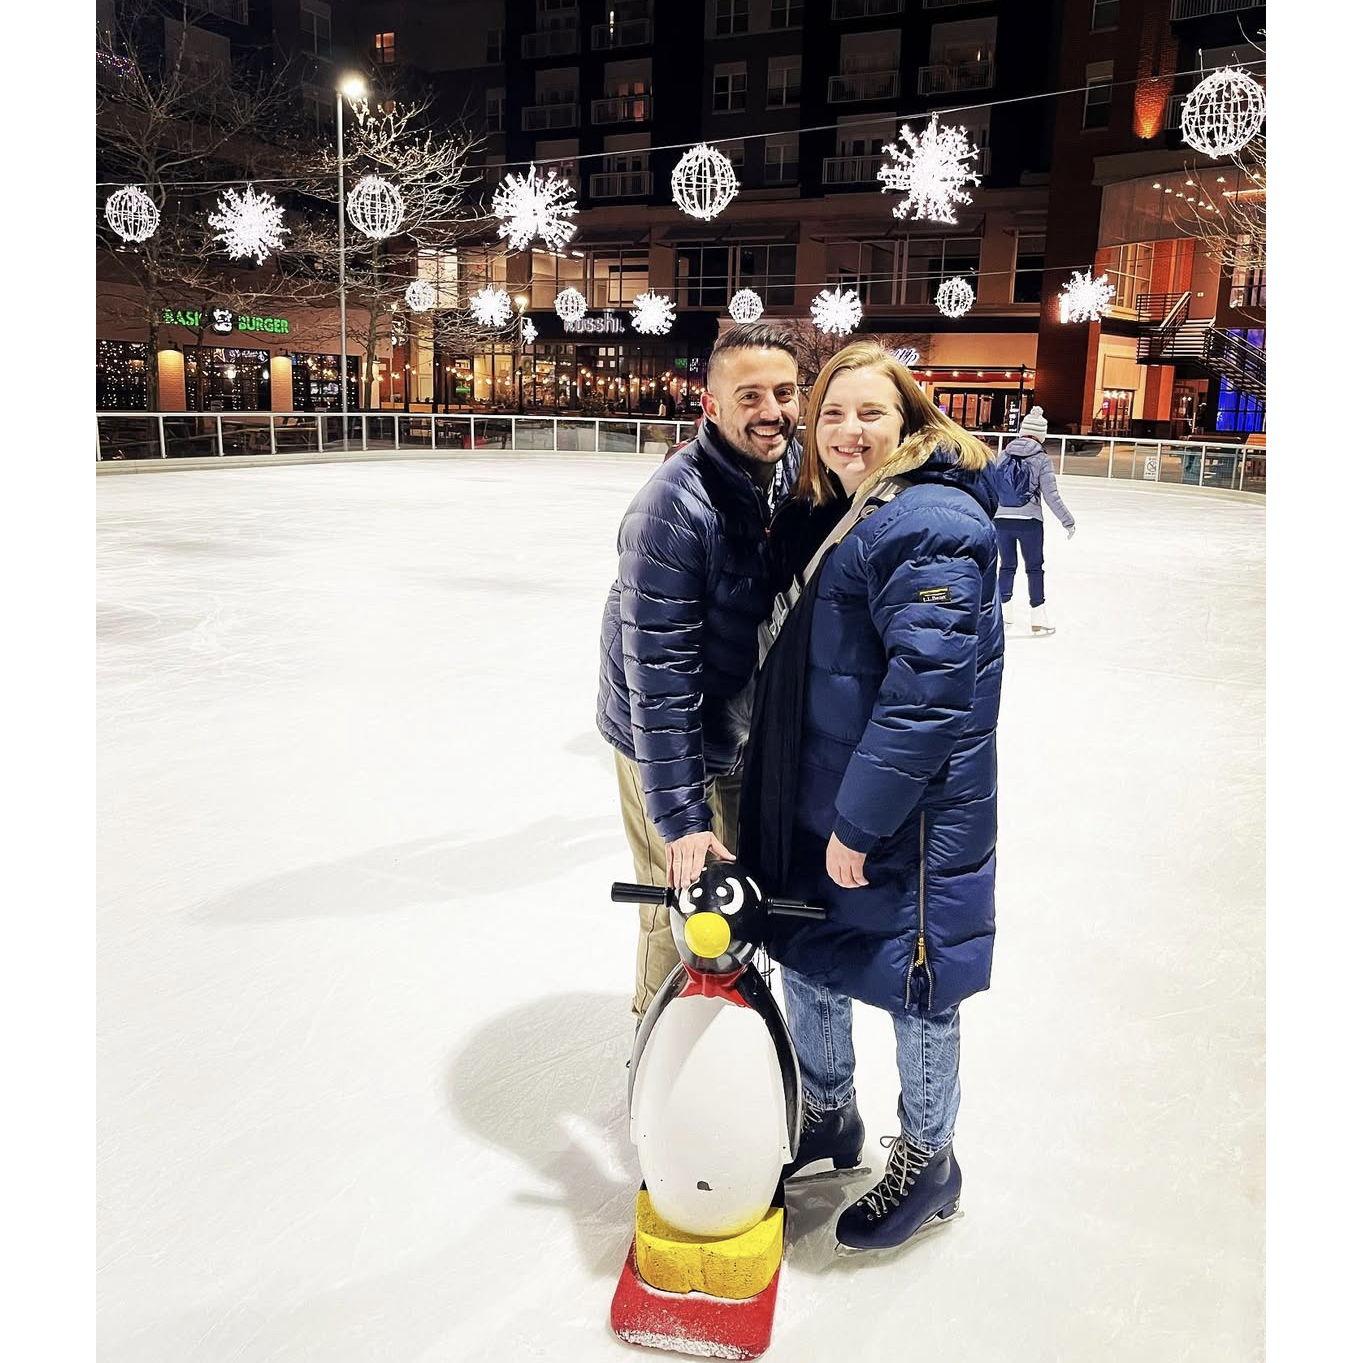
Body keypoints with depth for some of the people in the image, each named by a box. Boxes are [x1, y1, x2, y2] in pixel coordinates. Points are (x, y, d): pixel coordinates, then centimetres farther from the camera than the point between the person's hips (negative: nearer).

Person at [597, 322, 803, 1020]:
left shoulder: (797, 466, -7)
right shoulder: (672, 507, -30)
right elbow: (658, 674, -29)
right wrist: (680, 816, -28)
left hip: (751, 730, 7)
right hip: (670, 740, -7)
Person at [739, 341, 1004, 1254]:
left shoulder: (932, 525, -20)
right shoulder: (825, 516, 9)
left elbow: (928, 690, -26)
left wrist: (859, 821, -22)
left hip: (907, 820, -8)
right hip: (814, 807, 9)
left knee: (914, 990, 10)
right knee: (808, 963, 21)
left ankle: (928, 1160, 34)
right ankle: (829, 1116, 45)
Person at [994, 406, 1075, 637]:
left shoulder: (1005, 455, 3)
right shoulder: (1042, 460, -7)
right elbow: (1051, 496, -9)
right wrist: (1068, 522, 0)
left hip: (1001, 519, 3)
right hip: (1029, 521, -3)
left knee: (1007, 565, 17)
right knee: (1035, 568, 10)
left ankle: (1004, 611, 20)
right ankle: (1038, 617, 12)